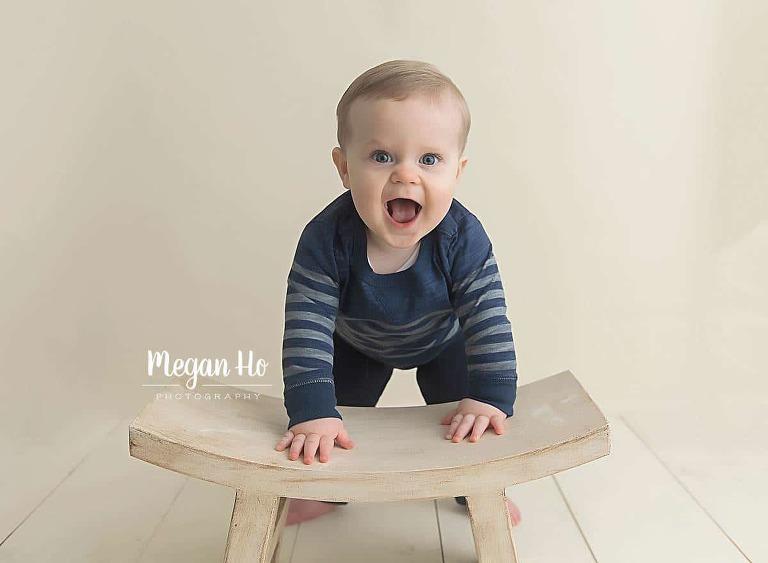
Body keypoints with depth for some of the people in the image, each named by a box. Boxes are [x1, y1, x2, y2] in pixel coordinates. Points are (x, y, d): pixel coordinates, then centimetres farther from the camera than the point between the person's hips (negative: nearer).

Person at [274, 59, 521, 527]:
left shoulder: (463, 239, -37)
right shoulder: (327, 239, -38)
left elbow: (488, 320, -30)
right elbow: (306, 327, -37)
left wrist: (490, 397, -37)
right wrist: (312, 411, -44)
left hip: (443, 342, 0)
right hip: (357, 344, 0)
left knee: (466, 421, 3)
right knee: (340, 414, 6)